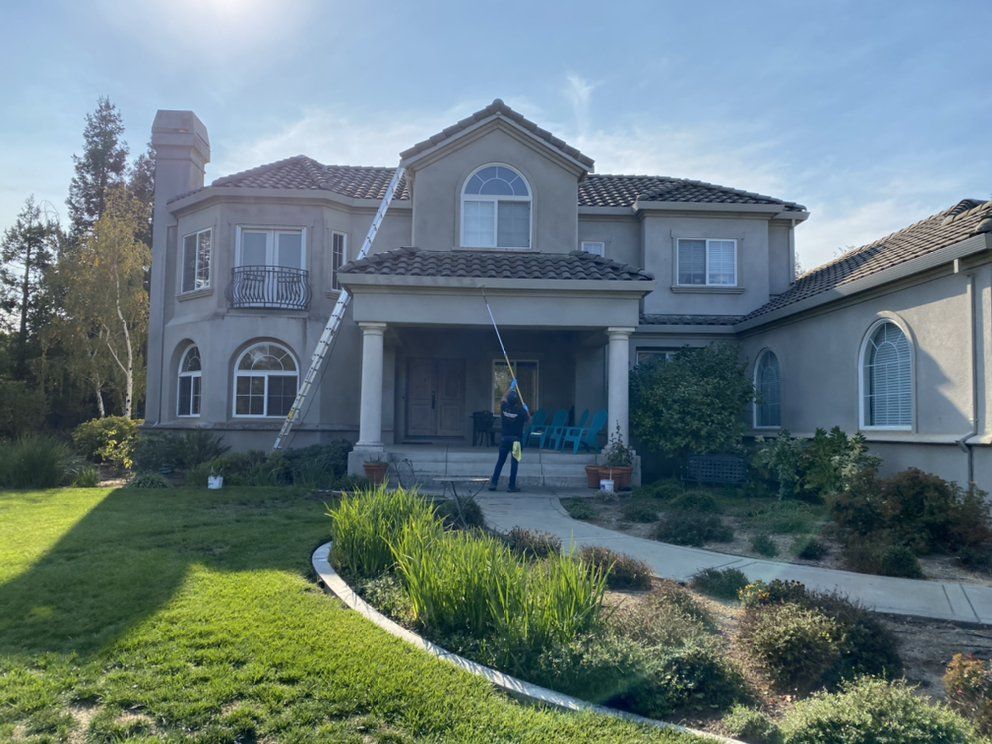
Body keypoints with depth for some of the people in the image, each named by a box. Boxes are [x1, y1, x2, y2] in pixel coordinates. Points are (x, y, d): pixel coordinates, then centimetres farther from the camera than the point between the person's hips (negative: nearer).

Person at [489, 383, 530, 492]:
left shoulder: (504, 407, -3)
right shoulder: (521, 411, -10)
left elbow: (504, 398, 18)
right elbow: (528, 419, 9)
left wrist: (511, 387, 29)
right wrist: (526, 409, 24)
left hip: (505, 438, 3)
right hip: (516, 439, -3)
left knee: (500, 461, 11)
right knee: (514, 463, 2)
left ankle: (493, 483, 9)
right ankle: (512, 486, 3)